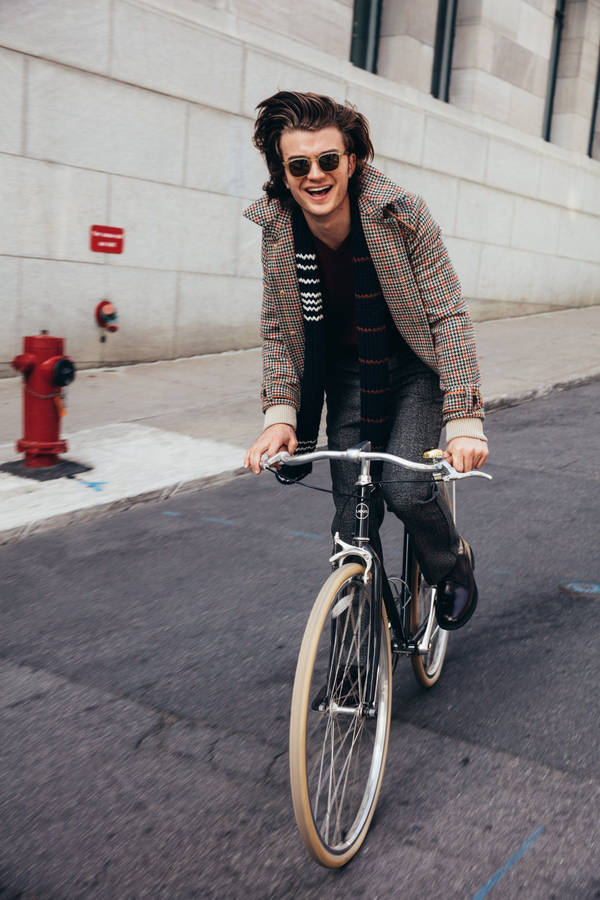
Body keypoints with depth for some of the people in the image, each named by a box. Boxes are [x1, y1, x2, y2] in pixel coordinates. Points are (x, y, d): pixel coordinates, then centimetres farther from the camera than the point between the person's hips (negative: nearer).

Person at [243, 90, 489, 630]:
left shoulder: (402, 214, -23)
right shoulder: (278, 231, -13)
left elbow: (449, 316, -21)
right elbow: (278, 329, -4)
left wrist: (465, 422, -29)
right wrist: (280, 413, -18)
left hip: (414, 364, -2)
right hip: (345, 368, 3)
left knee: (405, 488, -20)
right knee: (353, 511, -2)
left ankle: (452, 564, 15)